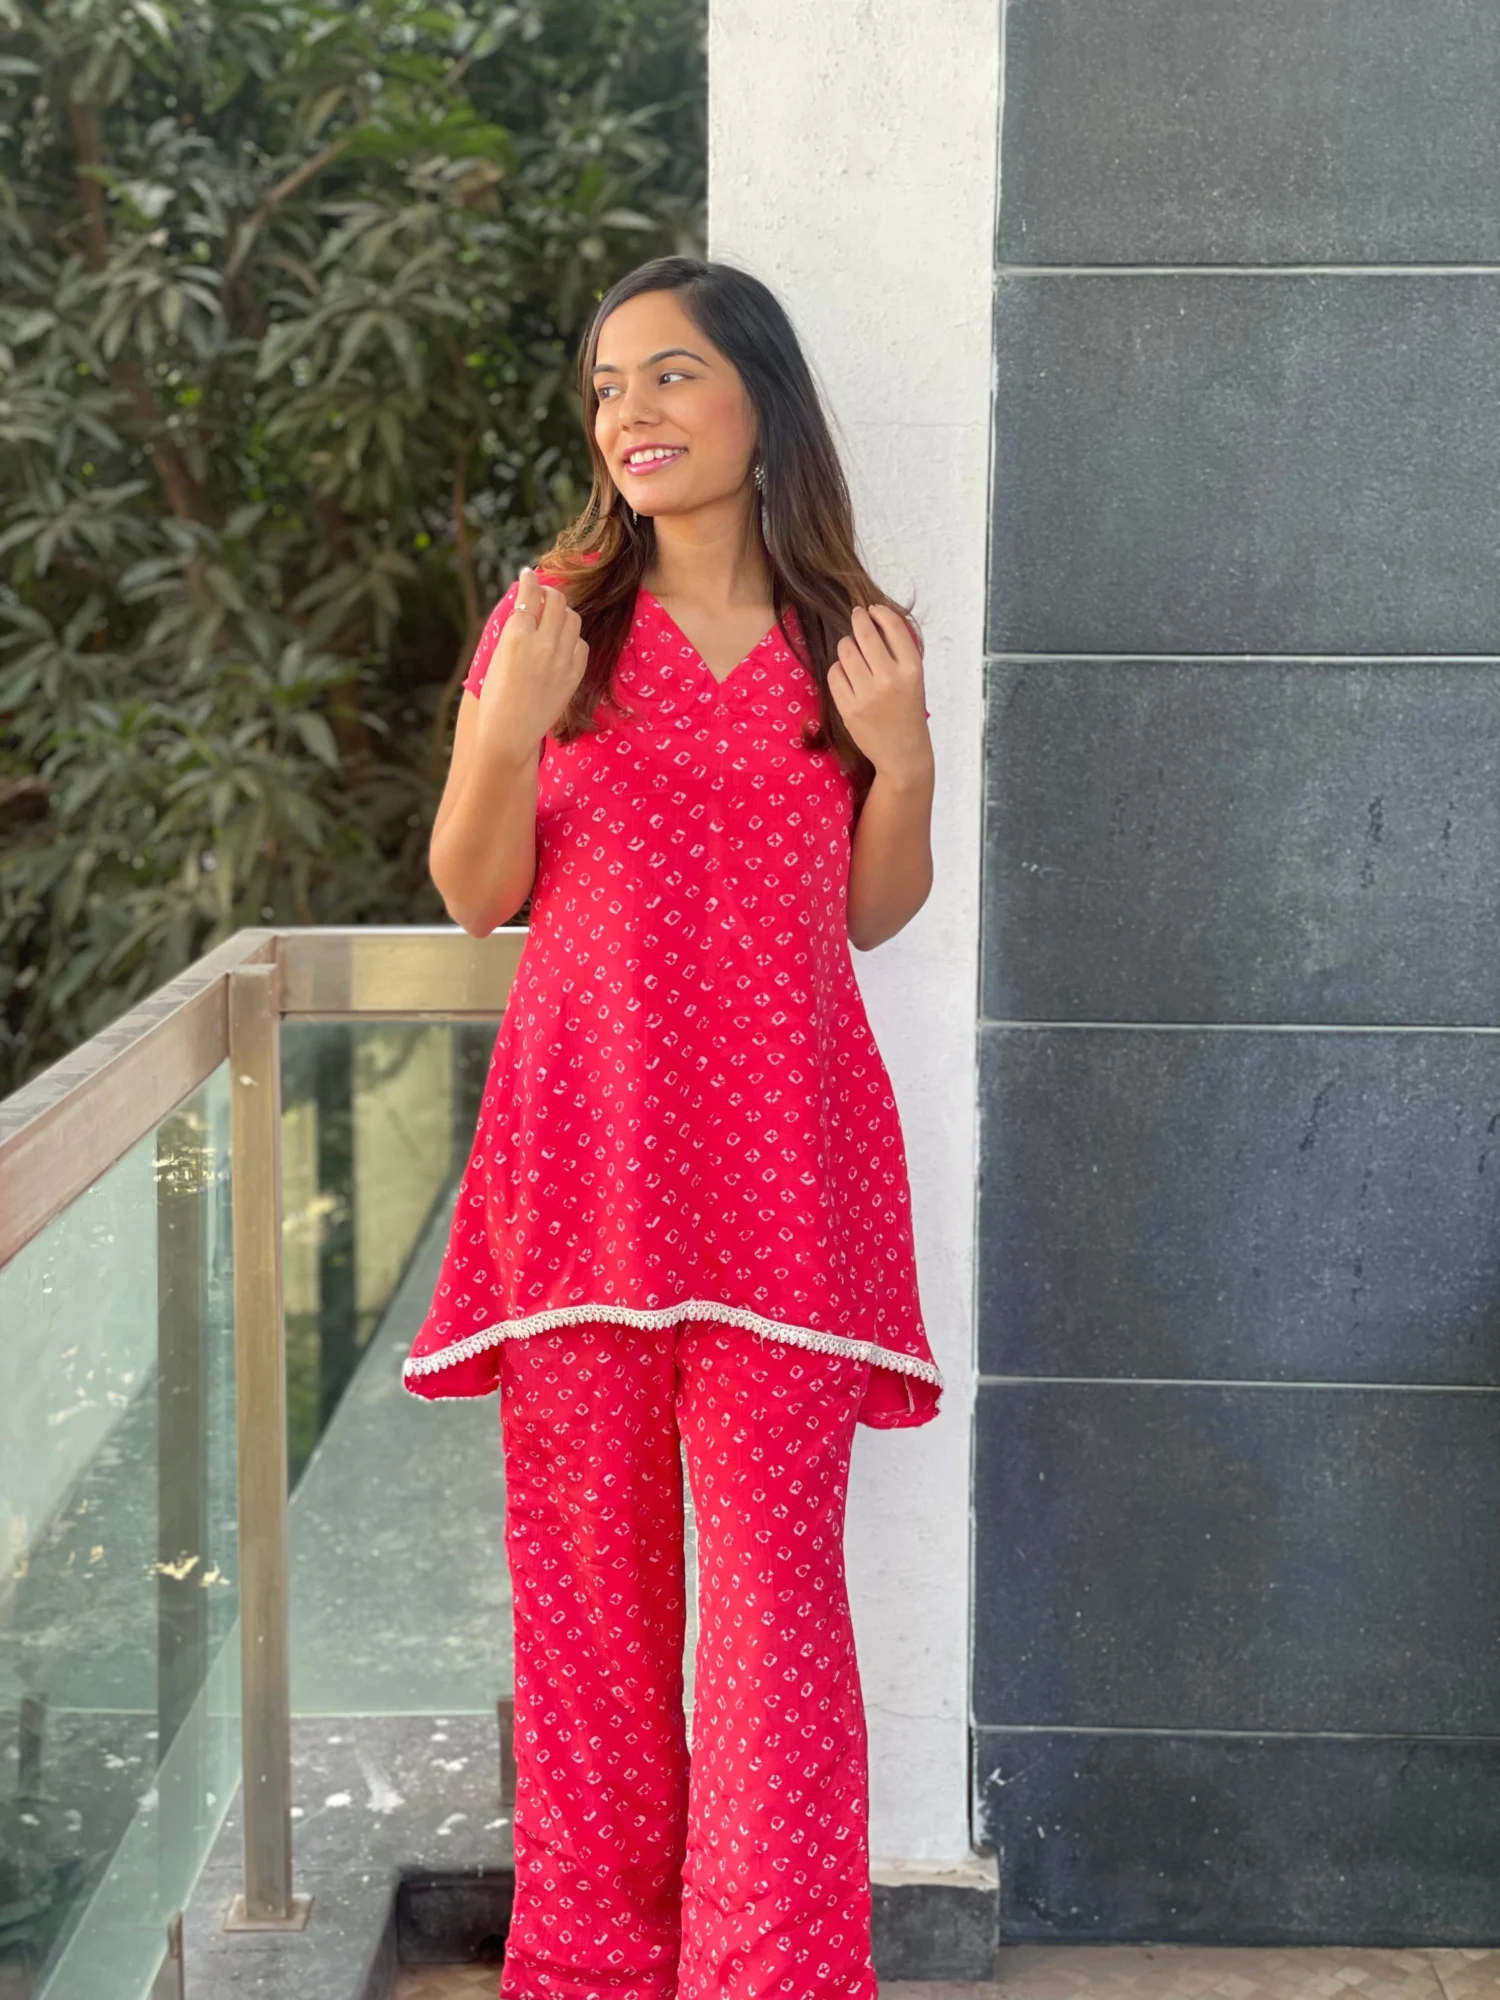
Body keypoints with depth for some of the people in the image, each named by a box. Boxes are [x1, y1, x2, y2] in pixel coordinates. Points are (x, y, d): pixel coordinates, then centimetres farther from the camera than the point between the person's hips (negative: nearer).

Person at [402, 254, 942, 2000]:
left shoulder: (847, 638, 7)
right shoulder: (553, 613, 5)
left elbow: (872, 911, 14)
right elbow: (475, 895, 5)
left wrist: (904, 761, -4)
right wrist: (508, 733, -12)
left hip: (780, 1145, 0)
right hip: (586, 1130, 0)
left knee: (776, 1560, -3)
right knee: (585, 1551, 5)